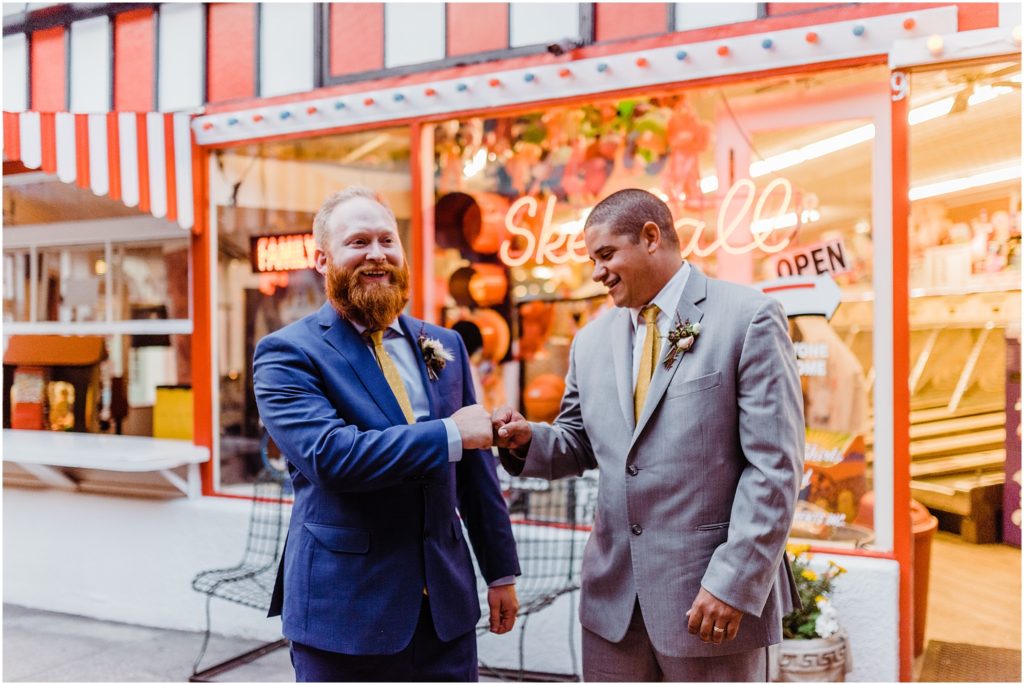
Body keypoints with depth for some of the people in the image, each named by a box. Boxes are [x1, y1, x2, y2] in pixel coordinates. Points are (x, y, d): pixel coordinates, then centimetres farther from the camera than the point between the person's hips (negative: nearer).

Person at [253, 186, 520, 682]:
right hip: (345, 610, -4)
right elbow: (329, 454, -24)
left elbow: (476, 470, 11)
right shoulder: (287, 354, -8)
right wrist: (449, 434, -20)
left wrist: (501, 570, 12)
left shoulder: (443, 345, 7)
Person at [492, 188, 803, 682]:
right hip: (613, 592, 5)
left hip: (714, 593, -5)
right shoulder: (592, 340, 8)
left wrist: (735, 582, -15)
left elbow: (774, 467, -11)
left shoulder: (748, 319, -7)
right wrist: (528, 439, -3)